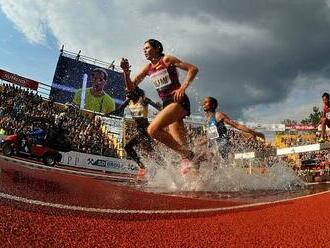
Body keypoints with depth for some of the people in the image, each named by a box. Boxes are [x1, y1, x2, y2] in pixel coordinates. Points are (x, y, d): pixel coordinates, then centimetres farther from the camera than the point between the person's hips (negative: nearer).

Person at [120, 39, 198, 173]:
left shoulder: (166, 59, 0)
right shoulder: (147, 68, 16)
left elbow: (193, 69, -5)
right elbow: (131, 87, 15)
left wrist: (183, 87, -17)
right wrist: (126, 72, -3)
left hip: (178, 101, -7)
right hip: (166, 104, 7)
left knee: (153, 129, -24)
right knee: (180, 145, -1)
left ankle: (186, 154, -16)